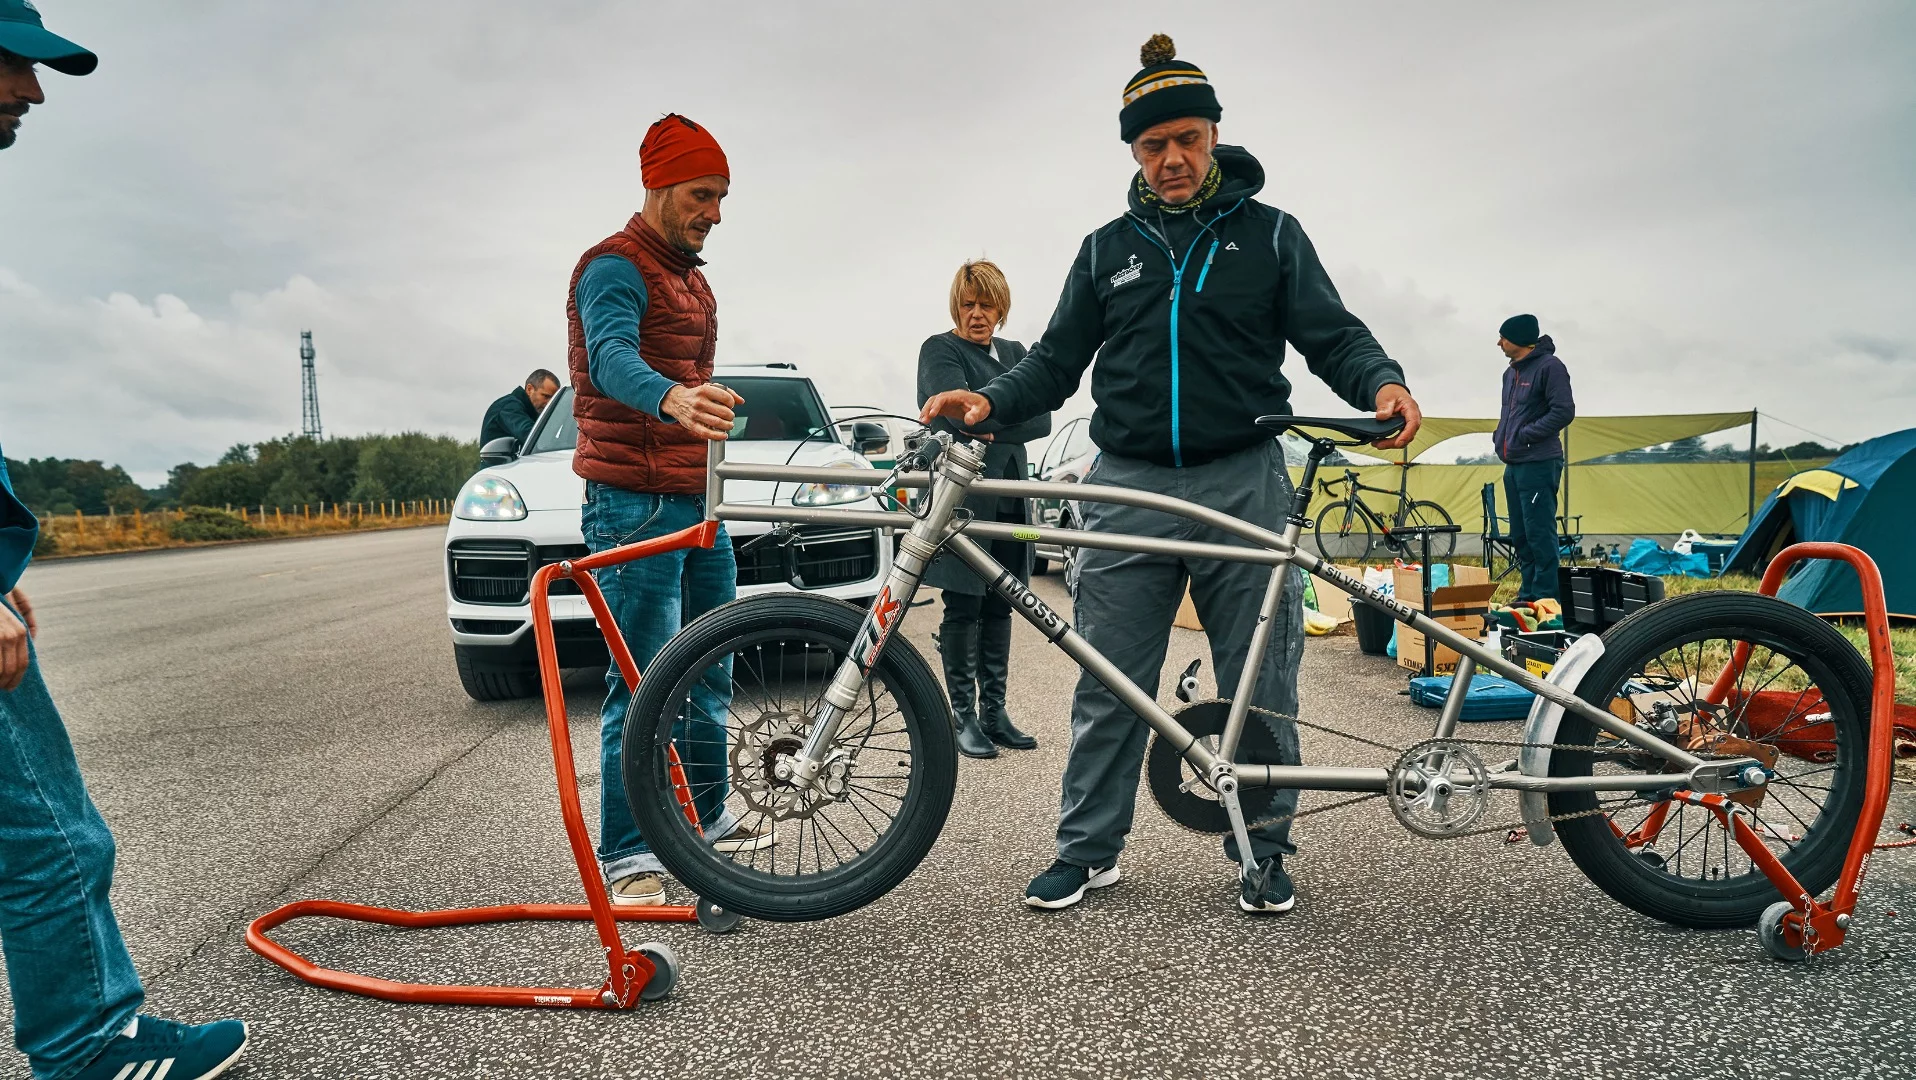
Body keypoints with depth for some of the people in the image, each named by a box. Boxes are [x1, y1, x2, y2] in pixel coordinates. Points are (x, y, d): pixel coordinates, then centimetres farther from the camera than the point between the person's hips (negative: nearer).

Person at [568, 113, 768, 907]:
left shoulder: (691, 277, 20)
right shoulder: (614, 267, -10)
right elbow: (612, 358, -30)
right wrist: (672, 400, -50)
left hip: (698, 500, 9)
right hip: (635, 505, -9)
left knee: (710, 675, 14)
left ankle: (707, 820, 27)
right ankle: (627, 858, 1)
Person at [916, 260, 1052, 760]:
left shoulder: (1014, 354, 16)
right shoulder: (940, 350, 0)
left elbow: (1041, 421, 2)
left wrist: (992, 429, -12)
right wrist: (1012, 410, -10)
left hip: (1008, 494, 6)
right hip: (961, 494, -5)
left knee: (999, 606, 9)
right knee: (964, 606, -3)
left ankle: (995, 711, 17)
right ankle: (964, 715, 5)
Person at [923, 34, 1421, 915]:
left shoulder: (1270, 234, 10)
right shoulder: (1108, 249, 14)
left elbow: (1332, 336, 5)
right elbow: (1057, 360, 14)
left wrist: (1383, 382, -16)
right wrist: (990, 401, -5)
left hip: (1244, 486, -1)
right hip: (1128, 490, 1)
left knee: (1260, 689, 5)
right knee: (1108, 688, 4)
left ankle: (1262, 851, 21)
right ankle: (1087, 849, 17)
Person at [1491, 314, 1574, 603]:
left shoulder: (1549, 366, -9)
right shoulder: (1511, 372, 17)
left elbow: (1564, 412, -16)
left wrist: (1525, 435, -16)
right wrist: (1501, 438, 8)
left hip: (1539, 465, -9)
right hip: (1513, 465, 9)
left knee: (1540, 535, -9)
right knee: (1520, 536, 12)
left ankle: (1546, 598, -5)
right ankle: (1527, 596, 19)